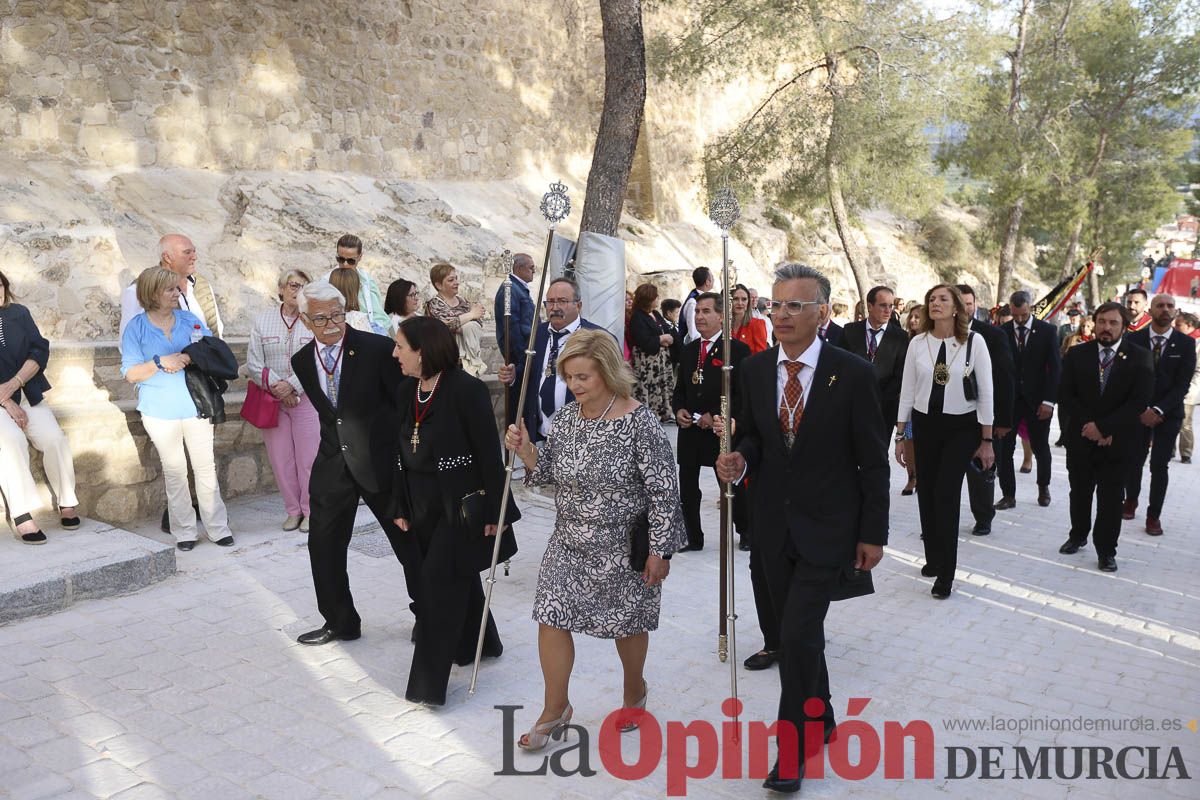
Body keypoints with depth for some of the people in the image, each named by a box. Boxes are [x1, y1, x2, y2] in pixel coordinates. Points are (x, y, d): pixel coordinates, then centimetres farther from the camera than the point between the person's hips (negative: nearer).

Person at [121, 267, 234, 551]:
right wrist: (161, 362, -18)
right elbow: (130, 373, -3)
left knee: (206, 467, 1)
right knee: (174, 470, 4)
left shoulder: (191, 320, 8)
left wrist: (191, 358, -12)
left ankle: (217, 527, 9)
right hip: (161, 411, -1)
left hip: (196, 406, 2)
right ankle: (184, 531, 14)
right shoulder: (136, 328, 1)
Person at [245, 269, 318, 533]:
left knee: (308, 457, 0)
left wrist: (292, 385, -16)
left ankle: (310, 511, 14)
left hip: (306, 399, -2)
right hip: (272, 400, 2)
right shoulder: (262, 321, 5)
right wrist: (277, 388, -10)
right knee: (280, 458, 6)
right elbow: (254, 364, 1)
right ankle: (293, 510, 20)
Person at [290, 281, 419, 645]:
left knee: (408, 541, 8)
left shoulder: (378, 348, -14)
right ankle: (340, 622, 29)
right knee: (323, 546, 10)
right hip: (332, 464, 5)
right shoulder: (302, 361, 2)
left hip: (381, 461, -4)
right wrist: (336, 443, 14)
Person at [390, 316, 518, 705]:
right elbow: (402, 451, 10)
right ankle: (480, 643, 40)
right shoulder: (406, 389, 5)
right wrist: (400, 506, 11)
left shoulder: (467, 389, -17)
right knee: (458, 575, 19)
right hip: (423, 503, 7)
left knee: (440, 579, -7)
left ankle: (429, 681, 2)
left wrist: (494, 511, -14)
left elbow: (489, 453, -15)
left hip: (461, 502, -7)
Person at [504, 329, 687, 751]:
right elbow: (550, 474, 6)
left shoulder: (640, 422, -20)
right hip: (569, 542, 5)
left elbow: (664, 492, -16)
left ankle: (635, 690, 44)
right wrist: (527, 452, -13)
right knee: (550, 617, 2)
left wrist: (659, 550, -14)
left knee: (627, 621, 15)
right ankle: (555, 708, 23)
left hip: (622, 547, -5)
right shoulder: (566, 416, -2)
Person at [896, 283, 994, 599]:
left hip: (961, 427, -3)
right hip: (925, 425, 3)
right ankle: (934, 558, 26)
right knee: (926, 493, 7)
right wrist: (900, 435, 6)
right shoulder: (918, 343, 0)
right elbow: (907, 391, 5)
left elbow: (986, 392, -4)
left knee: (946, 494, -9)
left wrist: (987, 440, -5)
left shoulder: (974, 341, -7)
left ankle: (945, 572, 2)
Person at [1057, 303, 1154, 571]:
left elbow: (1139, 400, -12)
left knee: (1111, 498, 4)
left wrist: (1103, 426, -19)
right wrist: (1089, 426, -13)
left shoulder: (1140, 357, -4)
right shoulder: (1076, 354, 1)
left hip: (1119, 441, -2)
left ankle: (1106, 549, 18)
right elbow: (1066, 394, -2)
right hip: (1081, 439, 2)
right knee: (1080, 493, 15)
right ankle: (1078, 536, 34)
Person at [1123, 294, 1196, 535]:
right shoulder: (1134, 339, -2)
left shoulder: (1186, 343, -2)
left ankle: (1154, 515, 11)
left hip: (1168, 413, 0)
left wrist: (1159, 410, -15)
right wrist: (1142, 410, -11)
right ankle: (1131, 501, 29)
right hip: (1138, 412, 1)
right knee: (1134, 461, 6)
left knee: (1160, 466, 0)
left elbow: (1183, 384, -6)